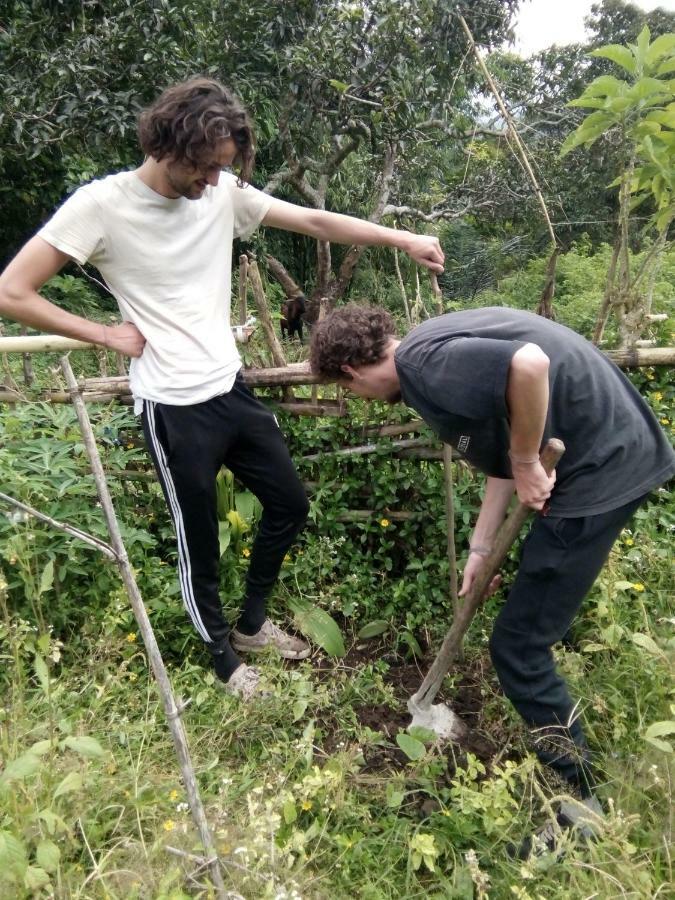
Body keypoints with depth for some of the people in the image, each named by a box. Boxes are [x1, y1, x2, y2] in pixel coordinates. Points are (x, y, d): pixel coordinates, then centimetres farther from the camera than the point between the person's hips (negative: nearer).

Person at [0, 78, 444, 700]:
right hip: (173, 408, -6)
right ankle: (222, 655, 36)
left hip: (231, 388, 7)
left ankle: (252, 622, 39)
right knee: (199, 544, 8)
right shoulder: (102, 204, -12)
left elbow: (315, 222, 5)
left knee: (290, 503, 15)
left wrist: (402, 239, 2)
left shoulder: (224, 194, 2)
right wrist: (106, 335, -9)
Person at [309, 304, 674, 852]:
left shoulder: (424, 362, -19)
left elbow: (529, 364, -37)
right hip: (615, 450, 10)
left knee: (518, 645, -1)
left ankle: (585, 805, 17)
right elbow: (503, 449, 13)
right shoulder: (436, 354, 11)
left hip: (600, 469, -10)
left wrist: (526, 464, -21)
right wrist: (480, 549, 13)